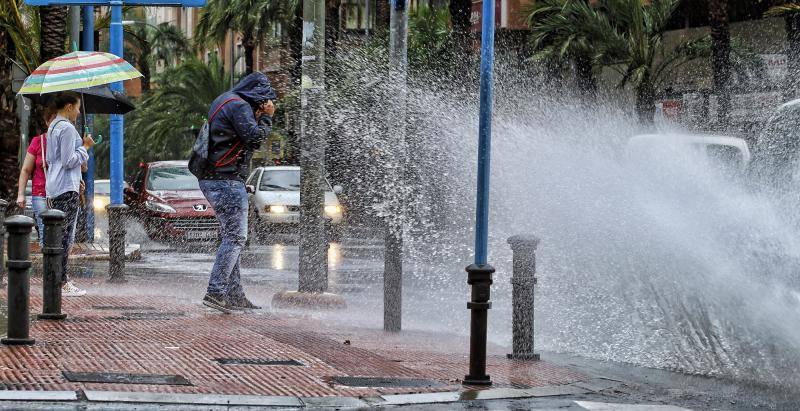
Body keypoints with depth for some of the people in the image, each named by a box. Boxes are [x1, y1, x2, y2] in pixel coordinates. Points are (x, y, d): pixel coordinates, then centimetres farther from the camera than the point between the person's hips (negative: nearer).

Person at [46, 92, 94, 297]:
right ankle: (62, 283, -6)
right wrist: (85, 147, -7)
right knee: (65, 236, -7)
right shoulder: (67, 128, -14)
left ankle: (59, 279, 16)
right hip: (67, 189, -10)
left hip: (54, 188, 10)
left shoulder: (53, 127, 17)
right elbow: (68, 161, -19)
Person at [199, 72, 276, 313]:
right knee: (235, 237, -10)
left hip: (211, 180, 10)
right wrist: (266, 117, -2)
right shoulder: (239, 106, -10)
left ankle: (234, 296, 13)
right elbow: (255, 138, -16)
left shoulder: (224, 102, 22)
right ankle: (216, 292, -17)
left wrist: (259, 118, 13)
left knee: (231, 237, 12)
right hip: (227, 180, -10)